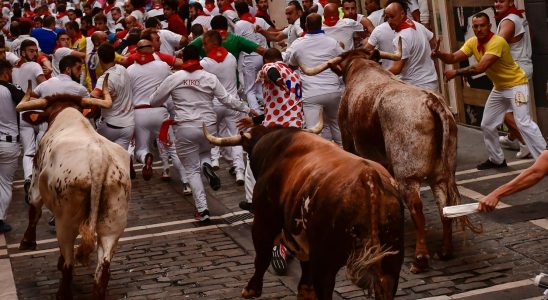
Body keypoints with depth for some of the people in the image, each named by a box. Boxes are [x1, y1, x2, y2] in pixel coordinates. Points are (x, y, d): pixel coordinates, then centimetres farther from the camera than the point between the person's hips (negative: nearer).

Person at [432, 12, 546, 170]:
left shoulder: (497, 42, -29)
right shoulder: (472, 42, -4)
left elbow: (480, 68, -36)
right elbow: (454, 58, -12)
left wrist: (456, 73, -33)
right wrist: (439, 54, -32)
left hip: (516, 85, -8)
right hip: (499, 88, 9)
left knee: (523, 123, -18)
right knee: (487, 125, 12)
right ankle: (497, 159, 27)